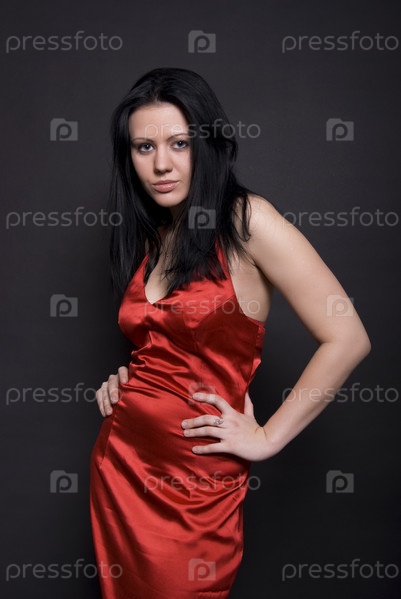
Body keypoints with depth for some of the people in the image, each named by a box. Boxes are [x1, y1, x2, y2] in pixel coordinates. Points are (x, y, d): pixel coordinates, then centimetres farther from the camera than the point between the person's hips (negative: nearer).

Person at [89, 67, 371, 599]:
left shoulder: (248, 221, -14)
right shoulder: (145, 238, 7)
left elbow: (347, 340, -18)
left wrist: (268, 437, -13)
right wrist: (125, 378, 4)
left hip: (195, 480, -6)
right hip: (120, 461, 7)